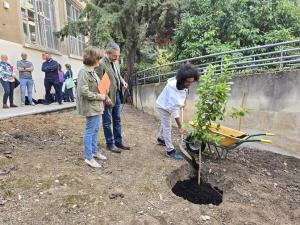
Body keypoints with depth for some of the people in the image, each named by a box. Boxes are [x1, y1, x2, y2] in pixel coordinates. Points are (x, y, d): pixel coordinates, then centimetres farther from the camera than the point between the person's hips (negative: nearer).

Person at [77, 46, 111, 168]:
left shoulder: (92, 71, 12)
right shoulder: (84, 72, -17)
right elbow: (84, 91, -24)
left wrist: (105, 97, 8)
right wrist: (99, 97, -17)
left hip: (96, 105, 10)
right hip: (90, 106, -10)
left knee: (95, 130, 18)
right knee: (90, 131, 0)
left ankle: (94, 151, 33)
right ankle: (89, 157, 13)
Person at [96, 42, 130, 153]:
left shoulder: (116, 61, 7)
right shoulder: (101, 64, -16)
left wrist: (122, 81, 1)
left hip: (117, 95, 8)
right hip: (107, 96, -8)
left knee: (117, 120, 16)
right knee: (107, 122, 7)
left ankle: (118, 141, 29)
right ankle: (110, 144, 21)